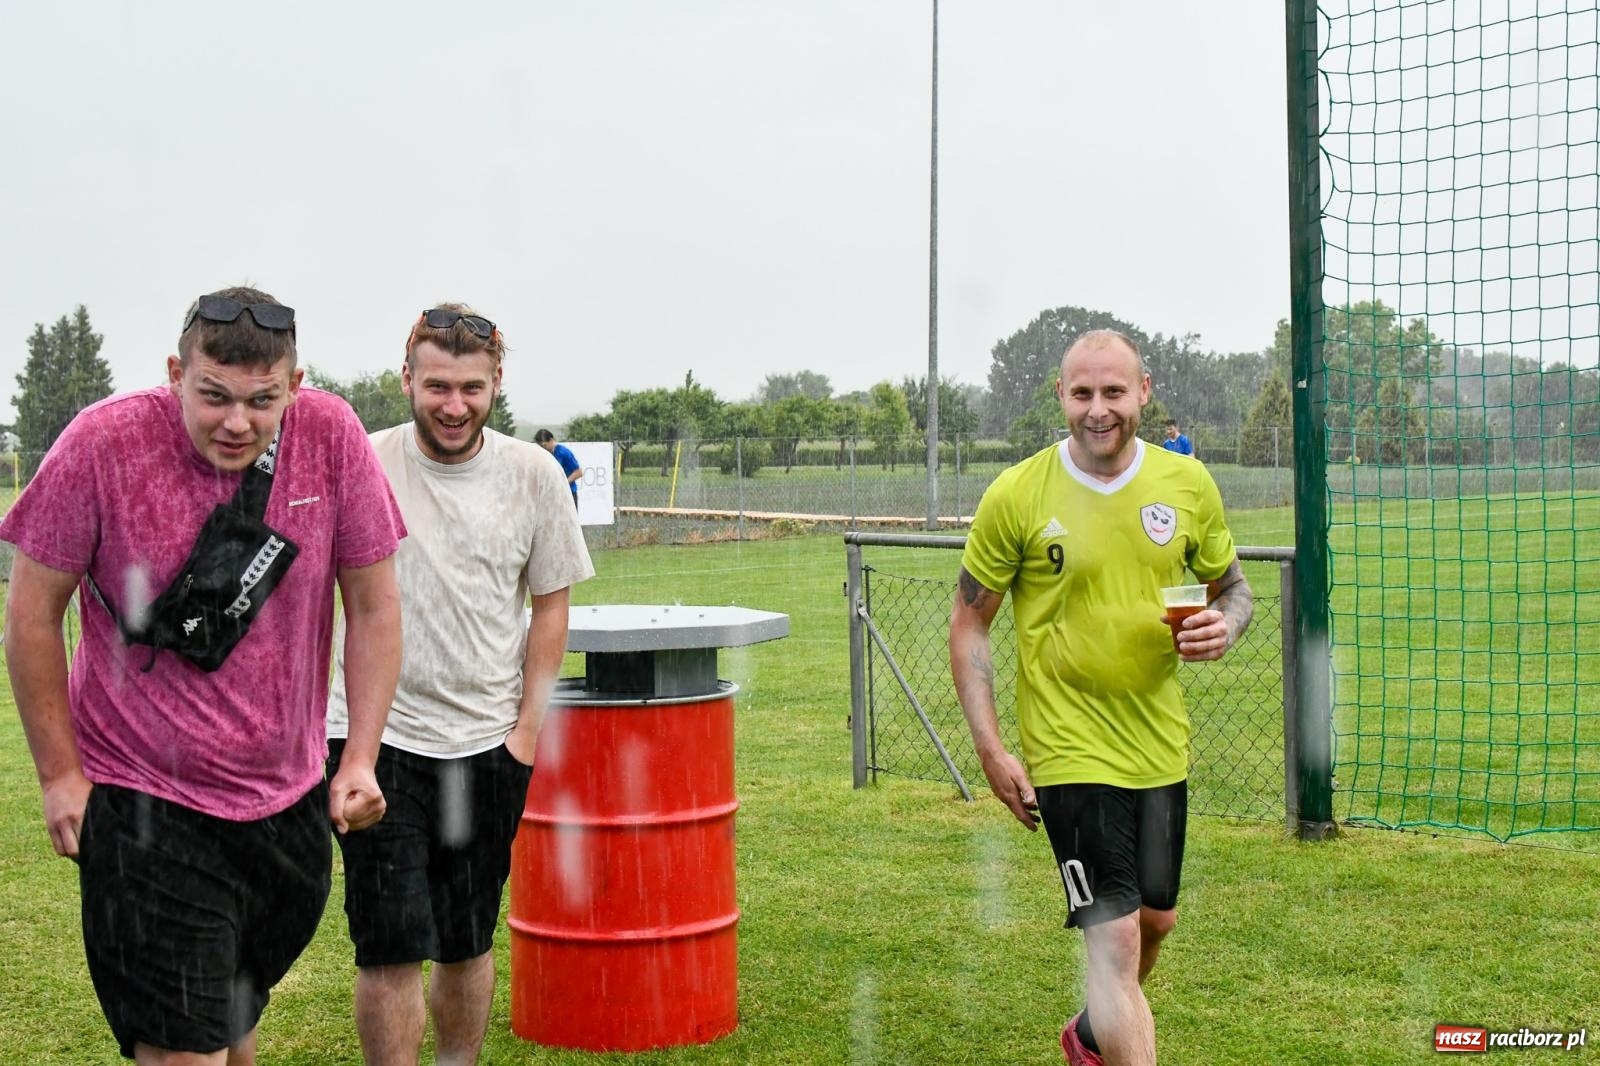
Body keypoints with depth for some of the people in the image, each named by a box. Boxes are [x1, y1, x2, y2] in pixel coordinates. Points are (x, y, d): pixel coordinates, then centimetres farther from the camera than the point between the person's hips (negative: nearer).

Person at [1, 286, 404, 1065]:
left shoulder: (333, 437, -10)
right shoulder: (104, 444, -16)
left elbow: (373, 604, 0)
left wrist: (361, 758, -4)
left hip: (289, 796, 4)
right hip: (144, 798, -3)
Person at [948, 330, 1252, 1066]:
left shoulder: (1188, 484, 0)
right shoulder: (1016, 496, -11)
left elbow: (1232, 587, 13)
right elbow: (968, 625, -3)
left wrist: (1225, 625, -12)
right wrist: (989, 748, -10)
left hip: (1160, 747, 5)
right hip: (1069, 751, -5)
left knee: (1155, 919, 19)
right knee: (1114, 936, -10)